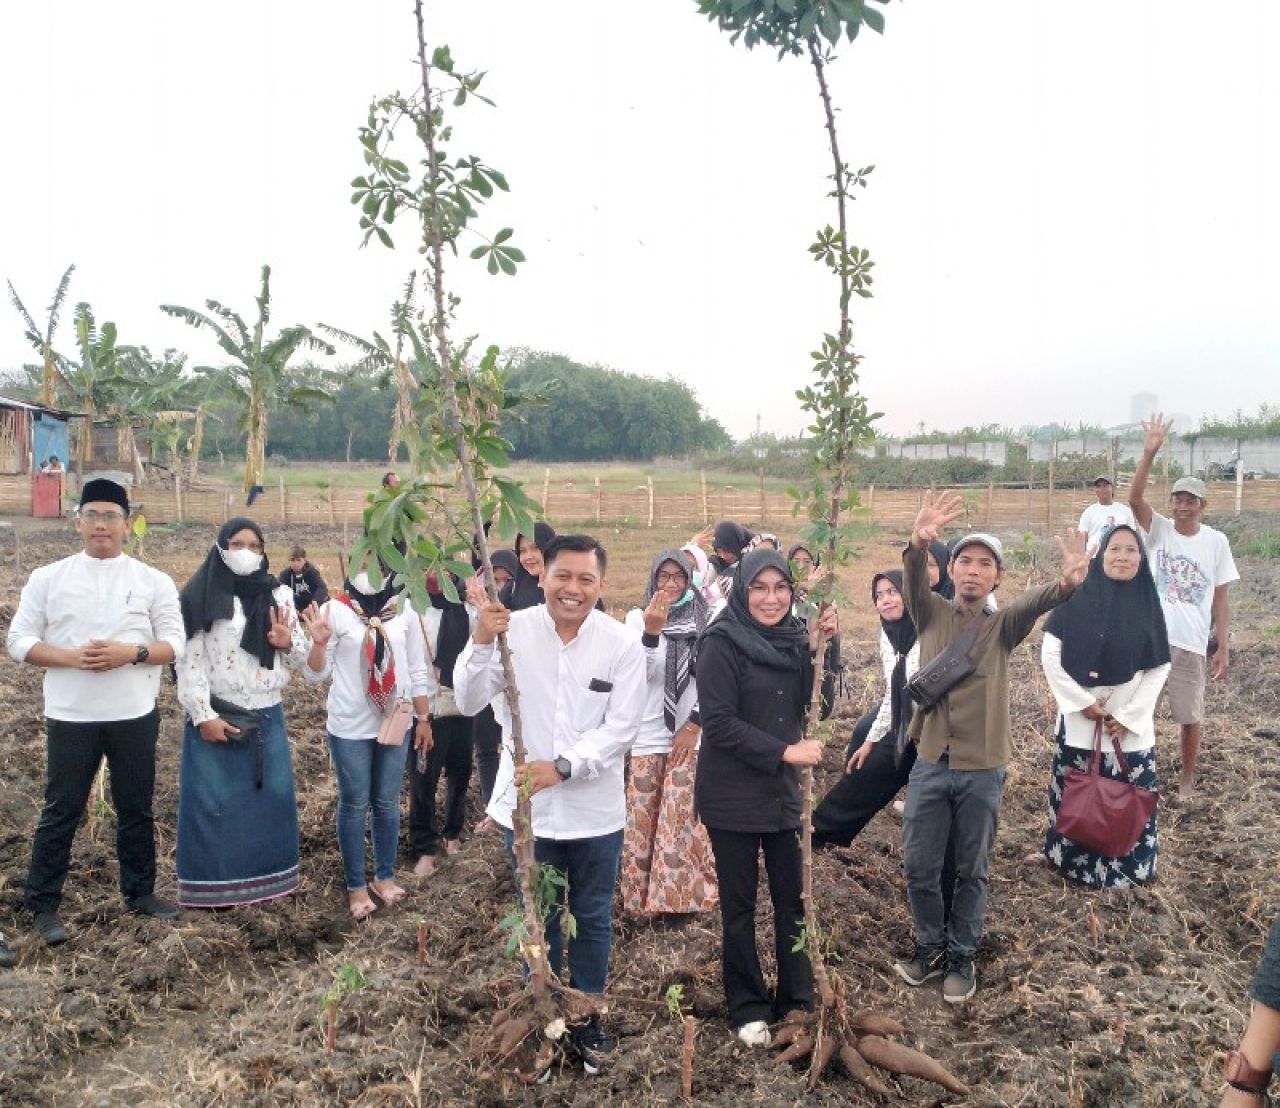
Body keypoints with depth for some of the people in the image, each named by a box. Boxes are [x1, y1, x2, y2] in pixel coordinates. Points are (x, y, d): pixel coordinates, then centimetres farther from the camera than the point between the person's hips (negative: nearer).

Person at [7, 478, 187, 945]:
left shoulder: (154, 581, 1)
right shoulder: (47, 578, 1)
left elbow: (176, 643, -1)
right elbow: (19, 641, -1)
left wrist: (131, 652, -19)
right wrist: (72, 657, -17)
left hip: (135, 716, 1)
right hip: (70, 718, -1)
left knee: (136, 808, 13)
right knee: (61, 810, 7)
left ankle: (139, 892, 28)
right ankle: (43, 904, 22)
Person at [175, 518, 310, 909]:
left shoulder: (279, 595, 8)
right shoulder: (202, 596, -5)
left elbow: (301, 658, 11)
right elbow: (189, 661, -10)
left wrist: (288, 643, -12)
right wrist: (203, 715, -16)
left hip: (267, 718, 4)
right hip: (217, 717, -4)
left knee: (270, 798, 10)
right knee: (215, 802, 2)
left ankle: (265, 877, 24)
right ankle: (215, 886, 14)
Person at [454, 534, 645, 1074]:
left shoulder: (622, 644, -12)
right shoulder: (513, 629, -12)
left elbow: (621, 727, -13)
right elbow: (469, 702, -13)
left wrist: (563, 767, -25)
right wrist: (480, 643, -30)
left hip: (594, 810, 0)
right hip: (527, 805, 0)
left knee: (592, 918, 17)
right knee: (538, 918, 18)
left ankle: (587, 1019, 36)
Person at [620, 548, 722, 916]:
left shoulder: (709, 616, -2)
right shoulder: (638, 617, 0)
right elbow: (638, 675, -10)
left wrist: (694, 724, -7)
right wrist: (651, 632, -25)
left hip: (692, 733, -1)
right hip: (649, 733, 1)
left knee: (681, 818, -4)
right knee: (643, 819, 6)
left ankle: (681, 894, 11)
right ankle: (643, 896, 20)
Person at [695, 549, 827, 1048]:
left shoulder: (794, 638, 4)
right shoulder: (722, 643, -13)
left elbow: (815, 705, 2)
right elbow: (718, 723, -17)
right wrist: (783, 751, -19)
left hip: (784, 793, 5)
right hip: (732, 797, -5)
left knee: (793, 898, 12)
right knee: (740, 906, 9)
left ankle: (797, 1001, 29)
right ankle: (748, 1008, 26)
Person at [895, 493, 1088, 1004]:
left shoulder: (1002, 625, -2)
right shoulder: (931, 614, 0)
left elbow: (1034, 602, -24)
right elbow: (914, 581, -21)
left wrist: (1067, 583, -48)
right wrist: (918, 544, -44)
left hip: (982, 771, -1)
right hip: (930, 764, 1)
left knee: (971, 871, 12)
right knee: (918, 866, 9)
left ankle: (961, 956, 31)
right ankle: (930, 946, 32)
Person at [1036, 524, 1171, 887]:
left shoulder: (1148, 605, -1)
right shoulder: (1076, 599, -6)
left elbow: (1159, 668, 0)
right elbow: (1050, 656, -7)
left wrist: (1129, 715, -7)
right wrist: (1082, 702, -10)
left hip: (1131, 723, 1)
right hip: (1079, 719, -1)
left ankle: (1126, 866, 22)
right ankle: (1073, 860, 24)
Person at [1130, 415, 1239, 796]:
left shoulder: (1216, 541, -1)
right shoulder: (1158, 529, -2)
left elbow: (1220, 597, 2)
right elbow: (1135, 498, -20)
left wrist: (1223, 646, -1)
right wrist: (1149, 454, -32)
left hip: (1191, 642, 0)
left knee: (1190, 715, 11)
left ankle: (1186, 778, 30)